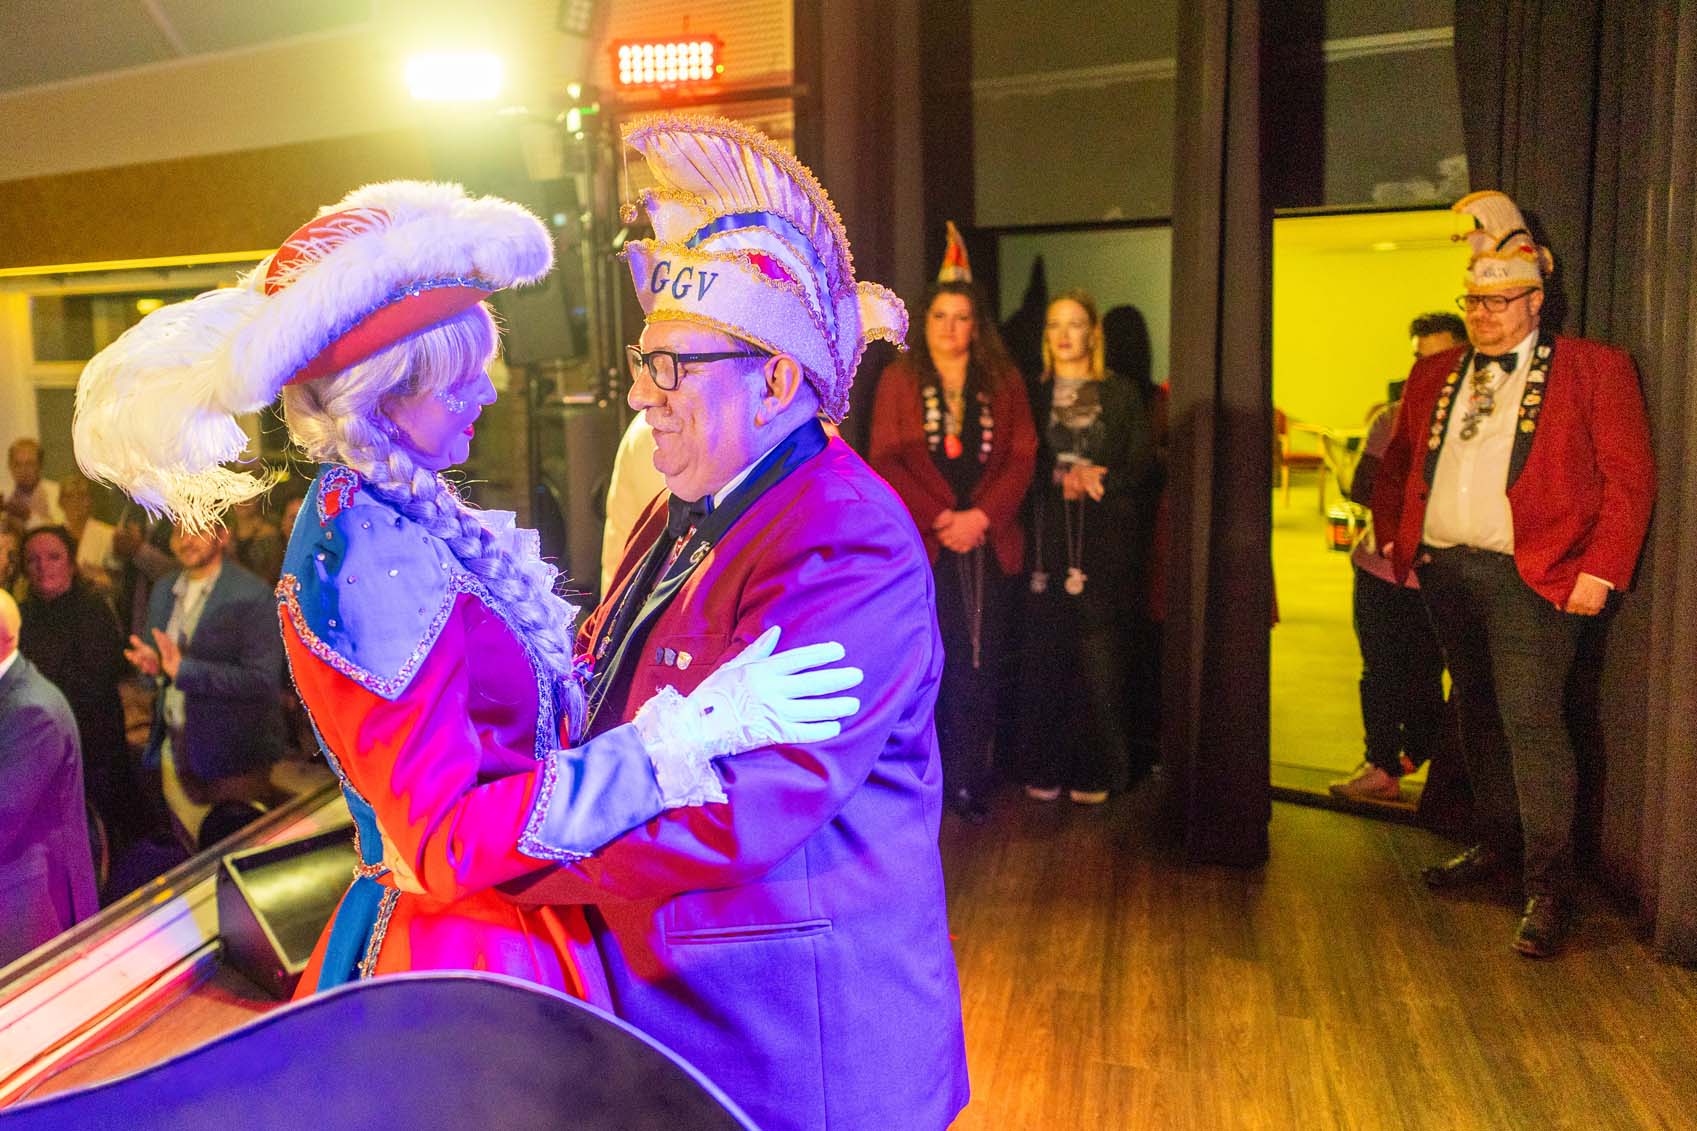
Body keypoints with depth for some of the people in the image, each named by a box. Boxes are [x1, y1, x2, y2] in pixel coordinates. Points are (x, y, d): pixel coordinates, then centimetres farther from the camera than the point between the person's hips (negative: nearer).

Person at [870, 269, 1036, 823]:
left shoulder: (1004, 382, 12)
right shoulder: (899, 379, 8)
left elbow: (1022, 456, 4)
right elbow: (885, 460, -1)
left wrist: (980, 516, -10)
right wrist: (940, 517, -11)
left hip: (987, 542, 2)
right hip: (920, 540, -1)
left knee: (979, 664, 2)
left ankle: (967, 780, 11)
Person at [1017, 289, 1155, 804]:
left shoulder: (1122, 395, 10)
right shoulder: (1032, 396, 12)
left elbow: (1140, 467, 4)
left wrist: (1094, 480, -10)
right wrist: (1065, 478, -10)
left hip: (1104, 543, -1)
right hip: (1046, 542, 1)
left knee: (1099, 658, -3)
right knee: (1045, 657, -2)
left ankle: (1095, 771, 7)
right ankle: (1045, 768, 8)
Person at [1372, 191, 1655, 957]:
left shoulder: (1593, 369, -1)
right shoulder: (1434, 376, 14)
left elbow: (1630, 479, -4)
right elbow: (1396, 466, 21)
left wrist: (1601, 571, -11)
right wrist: (1394, 541, 10)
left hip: (1531, 576, -5)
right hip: (1444, 570, 5)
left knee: (1529, 718, -10)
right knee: (1477, 715, 14)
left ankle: (1548, 887, 0)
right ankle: (1496, 843, 29)